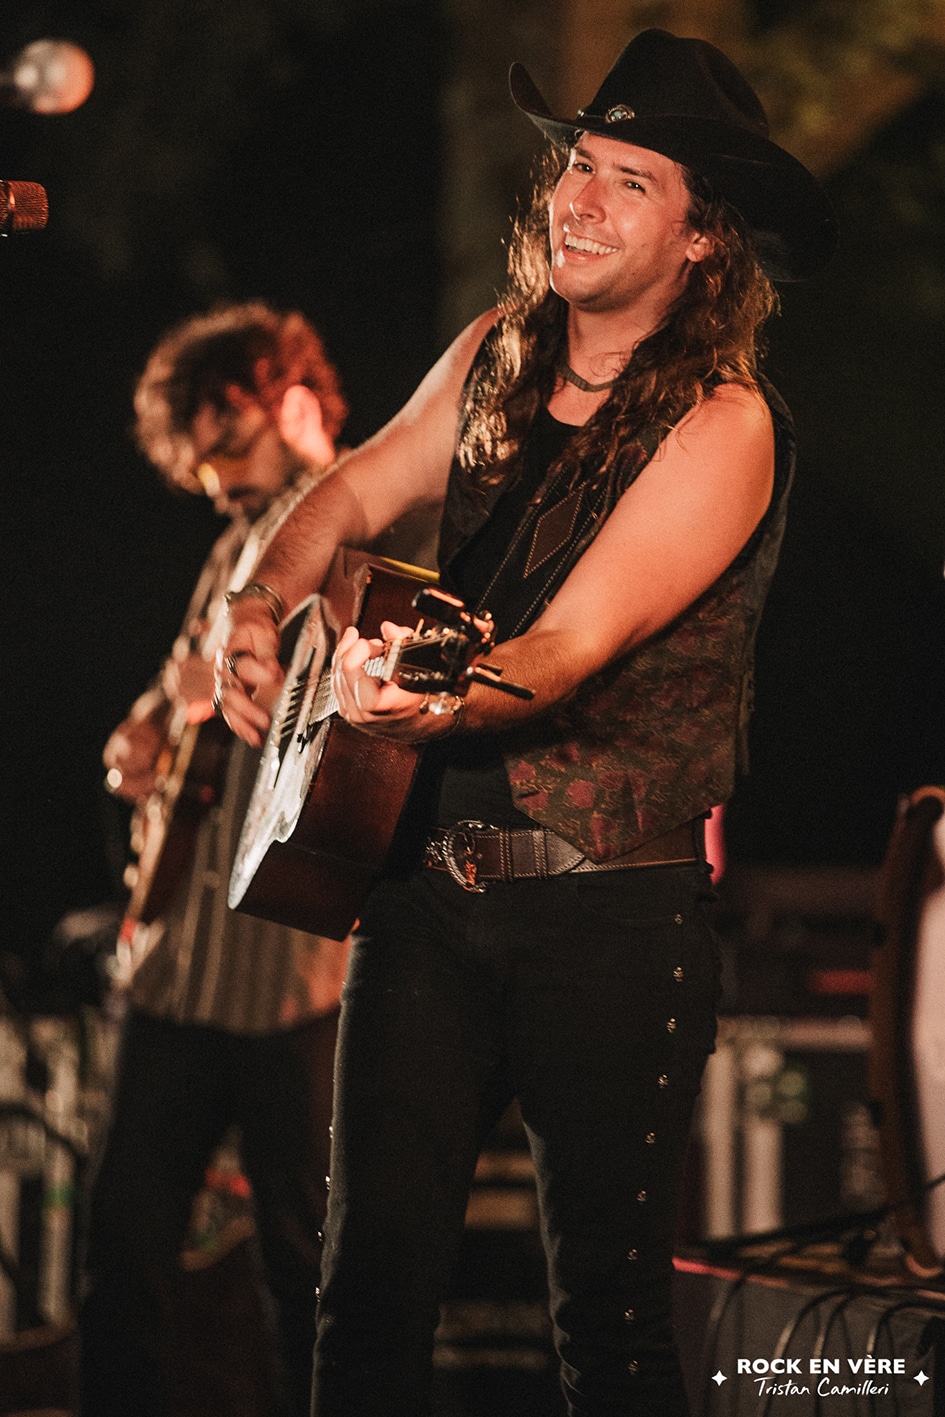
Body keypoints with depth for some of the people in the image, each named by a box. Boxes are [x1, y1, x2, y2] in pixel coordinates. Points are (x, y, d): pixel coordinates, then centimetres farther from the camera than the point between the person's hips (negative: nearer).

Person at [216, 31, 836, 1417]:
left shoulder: (724, 423, -11)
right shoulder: (499, 355, 8)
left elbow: (574, 649, -22)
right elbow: (352, 495, 22)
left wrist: (432, 704, -42)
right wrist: (261, 608, 2)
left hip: (613, 902, -5)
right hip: (426, 873, 5)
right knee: (371, 1277, 4)